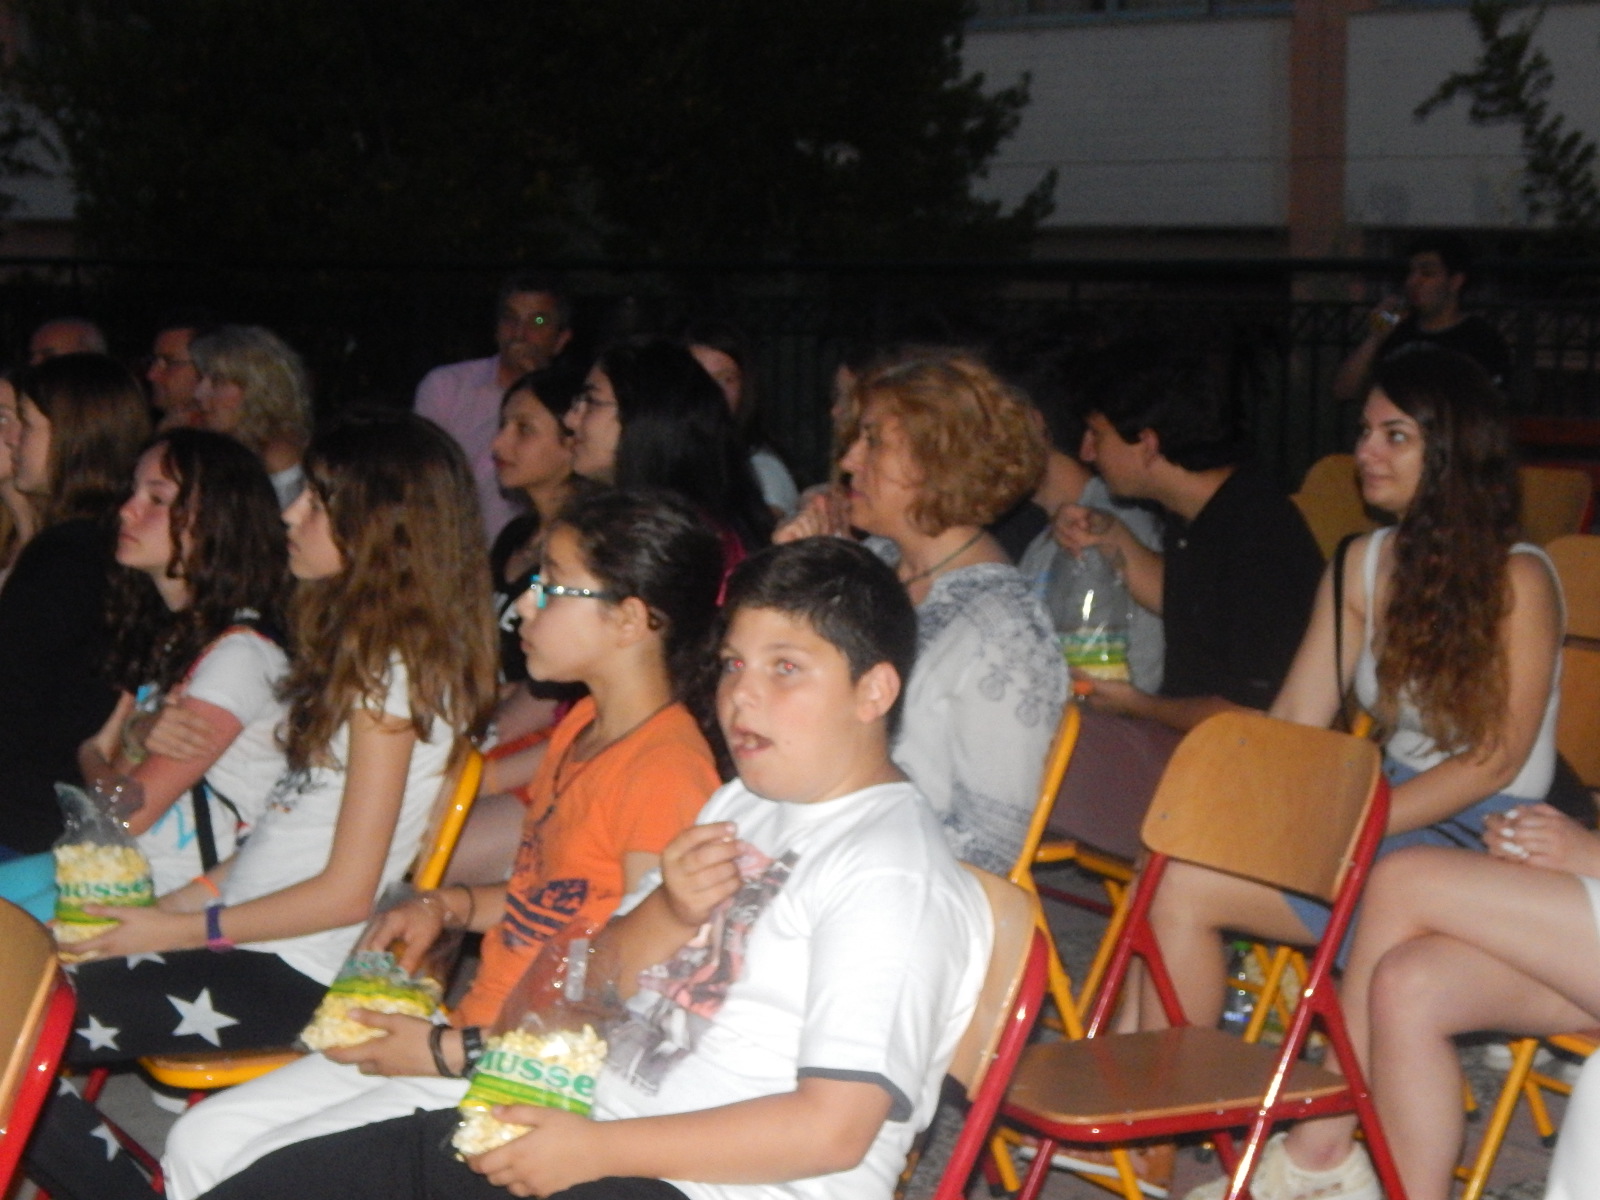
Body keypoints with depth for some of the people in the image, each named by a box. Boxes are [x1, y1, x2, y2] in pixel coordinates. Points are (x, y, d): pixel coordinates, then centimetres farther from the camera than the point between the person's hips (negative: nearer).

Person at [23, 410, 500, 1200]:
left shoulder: (394, 674, -15)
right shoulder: (360, 644, 15)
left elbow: (346, 891, -16)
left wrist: (183, 929, -10)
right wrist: (181, 900, 7)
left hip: (283, 976, -9)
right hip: (249, 927, 9)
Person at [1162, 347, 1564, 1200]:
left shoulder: (1517, 579, -10)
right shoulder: (1365, 565, 9)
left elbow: (1494, 760, -15)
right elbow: (1294, 725, 6)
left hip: (1489, 840, -7)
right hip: (1388, 818, 7)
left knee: (1394, 887, -38)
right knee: (1179, 880, -10)